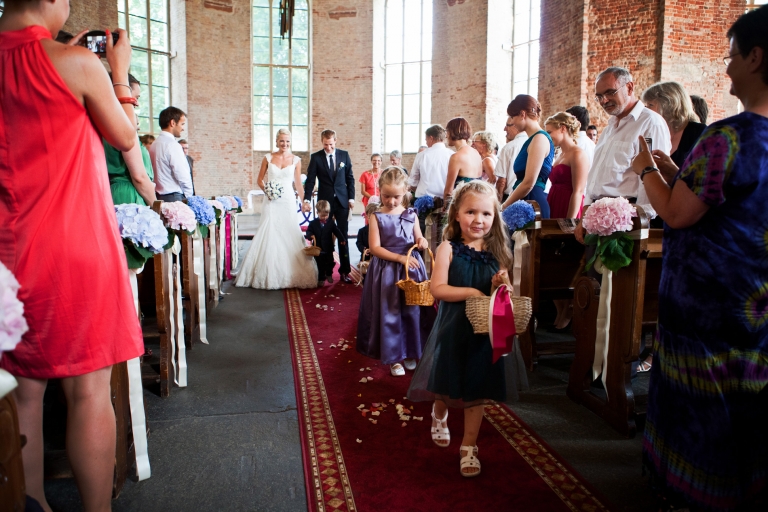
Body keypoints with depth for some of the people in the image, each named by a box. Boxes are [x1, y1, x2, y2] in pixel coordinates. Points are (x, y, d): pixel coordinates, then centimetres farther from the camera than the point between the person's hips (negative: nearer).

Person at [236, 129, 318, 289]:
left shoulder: (296, 160, 4)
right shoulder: (268, 158, 4)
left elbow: (298, 183, 7)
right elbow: (260, 179, 10)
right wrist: (265, 189, -9)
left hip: (288, 201, 0)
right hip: (272, 202, 0)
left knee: (288, 235, 1)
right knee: (269, 234, 0)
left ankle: (289, 275, 12)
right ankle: (270, 274, 10)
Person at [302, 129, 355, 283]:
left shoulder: (344, 155, 5)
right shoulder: (316, 157, 0)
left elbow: (350, 177, 8)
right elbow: (310, 180, -3)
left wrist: (351, 198, 2)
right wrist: (306, 200, -13)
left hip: (342, 201, 1)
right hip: (325, 201, -1)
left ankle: (344, 271, 7)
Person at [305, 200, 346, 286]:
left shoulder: (331, 222, -2)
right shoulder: (313, 223, -5)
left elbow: (337, 231, -1)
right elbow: (309, 231, -5)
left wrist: (342, 239, -9)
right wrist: (310, 235, -28)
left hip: (328, 249, 2)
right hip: (318, 249, -2)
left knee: (330, 263, 17)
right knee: (320, 265, 6)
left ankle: (329, 275, 41)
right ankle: (321, 279, 17)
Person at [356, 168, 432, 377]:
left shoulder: (411, 214, 4)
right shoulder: (377, 216, -4)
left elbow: (418, 239, 12)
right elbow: (375, 248, -10)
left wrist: (422, 242, -13)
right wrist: (399, 258, -19)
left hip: (411, 268, 3)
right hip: (386, 270, -2)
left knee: (412, 311, 8)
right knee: (389, 314, 2)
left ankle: (410, 353, 25)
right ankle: (393, 357, 17)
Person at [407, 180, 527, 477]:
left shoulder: (497, 253, -2)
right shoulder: (449, 249, -11)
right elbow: (437, 288, -18)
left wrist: (500, 286, -20)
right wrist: (471, 292, -25)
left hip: (485, 331, 2)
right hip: (453, 328, -2)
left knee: (477, 390, 11)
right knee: (446, 384, 16)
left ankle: (469, 446, 28)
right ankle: (439, 415, 51)